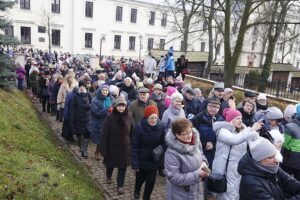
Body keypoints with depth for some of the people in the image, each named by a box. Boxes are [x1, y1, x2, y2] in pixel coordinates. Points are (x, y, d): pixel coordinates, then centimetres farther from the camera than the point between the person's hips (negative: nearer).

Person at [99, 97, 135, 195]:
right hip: (112, 146, -1)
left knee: (123, 167, 9)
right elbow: (104, 134, -15)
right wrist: (103, 149, -14)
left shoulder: (129, 116, -9)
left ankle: (120, 185, 28)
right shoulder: (110, 117, -18)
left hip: (125, 147, 1)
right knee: (110, 164, 22)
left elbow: (132, 132, -1)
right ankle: (108, 176, 52)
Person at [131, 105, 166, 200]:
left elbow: (164, 143, -7)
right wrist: (135, 164, -15)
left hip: (155, 160, 1)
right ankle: (137, 190, 54)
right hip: (142, 159, -1)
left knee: (151, 180, 12)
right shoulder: (139, 127, -21)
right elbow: (135, 147, -16)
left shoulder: (161, 126, -14)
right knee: (140, 178, 19)